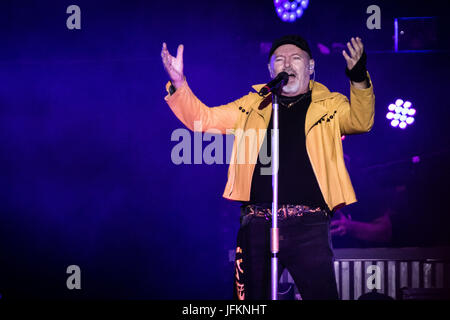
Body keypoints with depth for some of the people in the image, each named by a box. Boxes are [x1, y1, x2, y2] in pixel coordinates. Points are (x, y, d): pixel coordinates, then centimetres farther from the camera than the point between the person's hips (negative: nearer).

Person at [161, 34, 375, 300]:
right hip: (257, 225, 2)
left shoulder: (329, 106, 9)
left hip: (308, 226, -2)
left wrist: (359, 79, -29)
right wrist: (179, 84, -3)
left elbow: (361, 121, -10)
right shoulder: (253, 106, 16)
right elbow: (203, 119, 14)